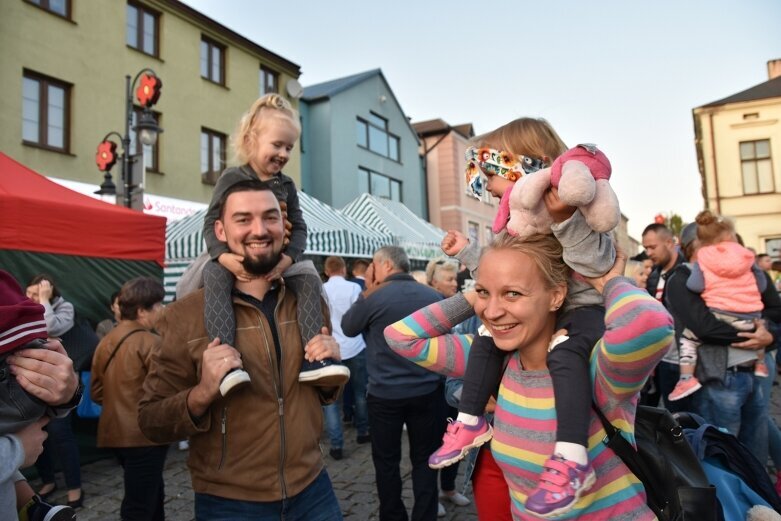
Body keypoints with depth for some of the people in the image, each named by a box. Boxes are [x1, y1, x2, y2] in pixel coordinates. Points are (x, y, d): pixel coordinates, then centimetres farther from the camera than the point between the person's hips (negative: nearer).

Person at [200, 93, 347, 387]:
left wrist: (288, 258, -19)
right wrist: (224, 256, -28)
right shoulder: (232, 179, -2)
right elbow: (211, 223, -7)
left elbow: (299, 227, 3)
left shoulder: (286, 186, 9)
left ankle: (312, 359, -24)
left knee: (309, 277, -19)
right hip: (236, 260, -3)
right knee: (214, 274, -33)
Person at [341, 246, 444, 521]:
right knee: (424, 459, 14)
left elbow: (348, 327, 3)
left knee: (386, 460, 14)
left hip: (385, 394, -3)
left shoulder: (374, 297, -14)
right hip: (427, 391, 3)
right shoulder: (433, 296, 0)